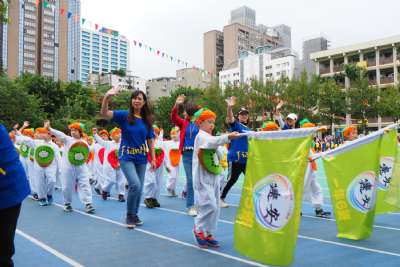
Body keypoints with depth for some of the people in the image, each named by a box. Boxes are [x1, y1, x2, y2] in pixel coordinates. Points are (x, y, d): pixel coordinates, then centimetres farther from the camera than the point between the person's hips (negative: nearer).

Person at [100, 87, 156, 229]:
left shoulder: (147, 120, 5)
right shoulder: (124, 115, -5)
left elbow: (150, 141, 10)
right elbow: (104, 113, -19)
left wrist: (153, 159, 7)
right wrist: (107, 96, -34)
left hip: (141, 158, 4)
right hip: (126, 157, -4)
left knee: (139, 188, 9)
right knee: (135, 185, -19)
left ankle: (134, 215, 29)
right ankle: (129, 215, 2)